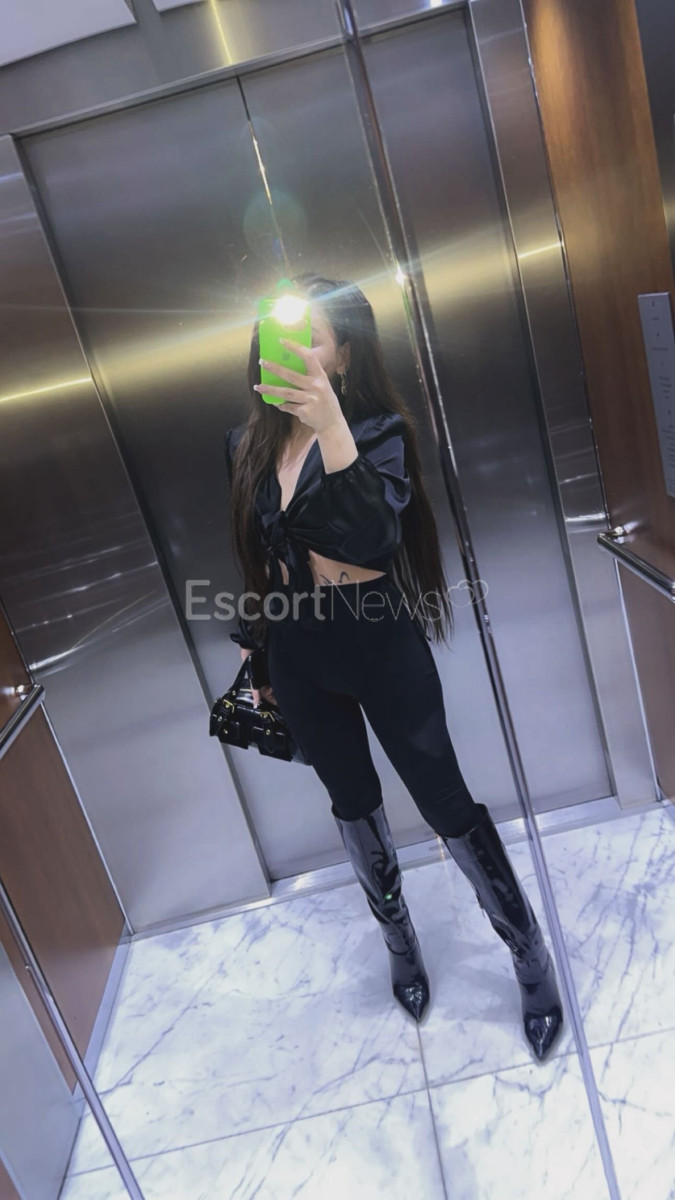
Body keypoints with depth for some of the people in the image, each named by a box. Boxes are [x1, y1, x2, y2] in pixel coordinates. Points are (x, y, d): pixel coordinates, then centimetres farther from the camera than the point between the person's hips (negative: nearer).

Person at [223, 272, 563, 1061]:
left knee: (447, 805, 5)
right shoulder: (247, 446, 1)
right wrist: (254, 654, 15)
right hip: (298, 660, 5)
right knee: (354, 806, 20)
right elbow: (253, 562, 10)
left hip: (380, 646, -4)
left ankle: (531, 957, 31)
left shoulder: (379, 429, -13)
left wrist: (331, 429, -40)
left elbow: (375, 541, -30)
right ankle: (399, 941, 46)